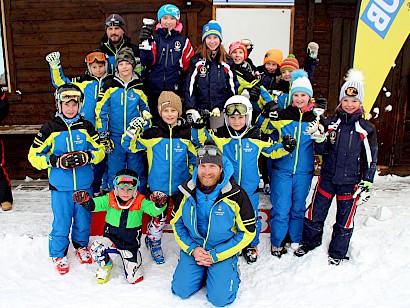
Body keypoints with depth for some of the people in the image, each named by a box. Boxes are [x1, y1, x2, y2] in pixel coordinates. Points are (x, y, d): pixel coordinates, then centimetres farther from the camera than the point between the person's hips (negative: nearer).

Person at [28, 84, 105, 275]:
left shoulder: (86, 127, 2)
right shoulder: (50, 129, -5)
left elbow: (100, 150, 5)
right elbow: (34, 155, -3)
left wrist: (87, 157, -16)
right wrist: (57, 161, -18)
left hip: (84, 185, 2)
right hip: (60, 187, -2)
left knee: (83, 219, 15)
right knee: (61, 222, 6)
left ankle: (81, 245, 41)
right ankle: (58, 254, 29)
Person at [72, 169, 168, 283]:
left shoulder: (140, 202, -9)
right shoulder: (110, 199, -7)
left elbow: (153, 210, -20)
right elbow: (96, 204, -16)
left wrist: (160, 204, -42)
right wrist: (85, 201, -37)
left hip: (131, 244, -1)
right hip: (111, 238, 1)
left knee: (134, 278, -1)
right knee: (95, 249, -31)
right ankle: (106, 265, 6)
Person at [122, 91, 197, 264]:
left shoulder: (187, 133, -5)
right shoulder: (152, 134, -6)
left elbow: (195, 158, 6)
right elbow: (129, 146, -1)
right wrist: (132, 131, -19)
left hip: (181, 186, 1)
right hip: (158, 186, 0)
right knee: (158, 218, 11)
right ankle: (153, 242, 39)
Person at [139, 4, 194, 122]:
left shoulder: (183, 41, 9)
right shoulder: (154, 39, 8)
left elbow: (188, 66, 10)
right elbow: (147, 61, -5)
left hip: (175, 91, 0)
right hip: (153, 91, 0)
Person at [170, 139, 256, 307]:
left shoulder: (236, 195, -17)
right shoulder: (186, 192, -8)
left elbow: (247, 232, -11)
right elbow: (176, 223, 4)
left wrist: (215, 255, -15)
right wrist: (192, 249, -12)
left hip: (223, 251, -2)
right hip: (192, 248, 3)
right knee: (181, 290, -6)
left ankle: (230, 270, 18)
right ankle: (202, 272, 22)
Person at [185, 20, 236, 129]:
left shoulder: (227, 62, 8)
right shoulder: (196, 60, 3)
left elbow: (232, 88, 12)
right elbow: (189, 85, -1)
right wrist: (190, 108, -9)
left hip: (221, 109, 1)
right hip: (200, 109, 0)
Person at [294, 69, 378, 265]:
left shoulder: (366, 129, -2)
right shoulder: (331, 124, 2)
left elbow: (371, 159, 1)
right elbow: (321, 151, 2)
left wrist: (366, 185, -3)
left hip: (351, 182, -1)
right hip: (327, 177, 2)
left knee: (344, 220, 10)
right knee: (315, 213, 8)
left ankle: (337, 253, 30)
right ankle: (309, 243, 32)